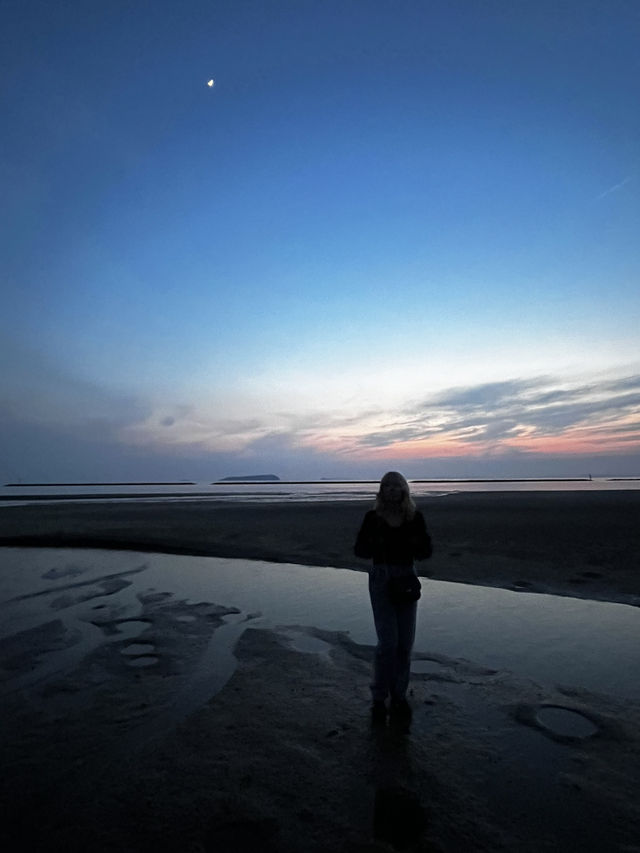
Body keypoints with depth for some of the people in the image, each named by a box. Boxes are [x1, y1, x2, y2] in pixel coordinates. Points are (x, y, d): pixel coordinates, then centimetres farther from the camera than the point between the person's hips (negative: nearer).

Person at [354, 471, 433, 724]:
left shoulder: (414, 516, -2)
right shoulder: (373, 517, -6)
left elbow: (426, 552, 1)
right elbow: (359, 550, -1)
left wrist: (418, 543, -21)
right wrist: (373, 543, -21)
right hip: (381, 578, -2)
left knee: (405, 643, 9)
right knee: (388, 642, -6)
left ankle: (399, 696, 27)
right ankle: (379, 698, 14)